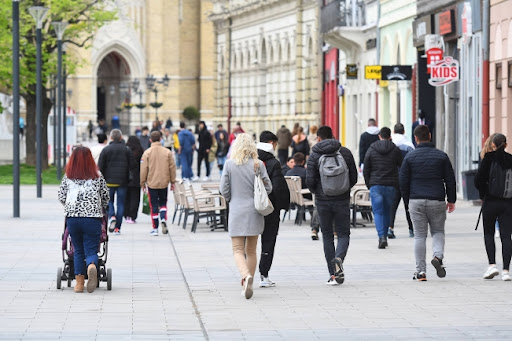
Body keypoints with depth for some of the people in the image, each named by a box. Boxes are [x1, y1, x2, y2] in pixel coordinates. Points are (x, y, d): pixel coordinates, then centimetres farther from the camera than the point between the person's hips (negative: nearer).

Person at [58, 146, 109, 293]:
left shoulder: (68, 177, 6)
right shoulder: (97, 176, 4)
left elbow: (61, 197, 9)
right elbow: (105, 197, 11)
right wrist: (100, 209, 31)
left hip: (72, 217, 1)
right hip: (92, 217, -1)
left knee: (78, 250, 13)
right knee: (91, 250, 0)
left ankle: (79, 282, 8)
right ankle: (92, 266, -34)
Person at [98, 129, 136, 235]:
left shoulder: (106, 150, -4)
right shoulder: (127, 150, 0)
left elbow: (100, 167, -4)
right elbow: (132, 166, -1)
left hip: (109, 181, -1)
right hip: (122, 181, 1)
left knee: (109, 200, 15)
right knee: (120, 203, 6)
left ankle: (112, 216, -13)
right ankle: (117, 227, 3)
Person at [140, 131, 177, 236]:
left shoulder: (147, 153, -7)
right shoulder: (167, 152, -3)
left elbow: (143, 169, -5)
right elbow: (172, 167, 2)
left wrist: (142, 182, 7)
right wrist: (173, 182, 13)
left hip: (151, 183, -1)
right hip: (164, 183, 1)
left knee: (154, 205, 5)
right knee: (163, 202, 18)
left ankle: (155, 228, 5)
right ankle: (163, 219, -7)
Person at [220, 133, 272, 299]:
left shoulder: (230, 164, -6)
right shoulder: (258, 164, -4)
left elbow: (224, 189, -3)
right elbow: (268, 188, -1)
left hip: (237, 211, -2)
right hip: (255, 211, 2)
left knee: (238, 249, -1)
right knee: (251, 250, 13)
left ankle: (246, 276, -26)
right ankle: (248, 284, 17)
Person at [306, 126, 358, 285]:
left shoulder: (314, 156, -4)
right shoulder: (345, 152, 1)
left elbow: (310, 181, -8)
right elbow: (354, 177, 4)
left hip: (323, 201, 0)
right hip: (342, 200, 0)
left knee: (327, 236, 10)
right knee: (343, 234, 9)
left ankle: (333, 275, 7)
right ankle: (338, 259, -22)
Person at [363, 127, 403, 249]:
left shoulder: (371, 150, 1)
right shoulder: (396, 150, 2)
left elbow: (365, 170, 3)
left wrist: (368, 184, 12)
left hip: (375, 185, -1)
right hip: (391, 186, 1)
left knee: (378, 212, -2)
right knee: (387, 211, 15)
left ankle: (382, 237, -20)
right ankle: (384, 236, 20)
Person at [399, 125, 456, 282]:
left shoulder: (410, 157, 1)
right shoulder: (441, 156, 2)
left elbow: (403, 181, 2)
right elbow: (450, 180, 5)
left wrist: (407, 201, 12)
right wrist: (451, 200, 14)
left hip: (416, 201, 0)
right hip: (437, 201, 0)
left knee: (420, 235, 5)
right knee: (438, 232, 15)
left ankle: (420, 271, 3)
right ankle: (438, 256, -13)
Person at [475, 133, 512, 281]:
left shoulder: (488, 159, -7)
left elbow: (478, 180, -9)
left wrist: (483, 196, 6)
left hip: (490, 201, -2)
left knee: (488, 234, 14)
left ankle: (492, 265, -2)